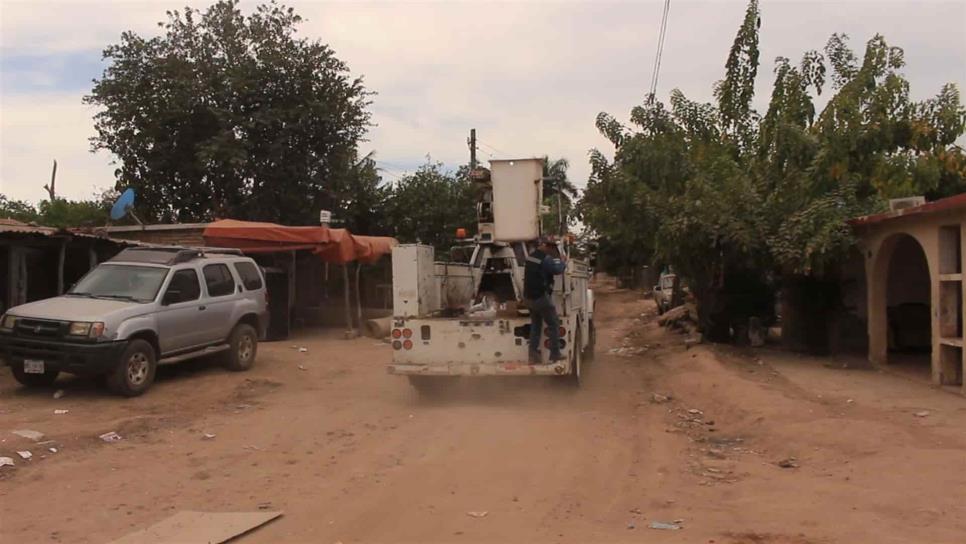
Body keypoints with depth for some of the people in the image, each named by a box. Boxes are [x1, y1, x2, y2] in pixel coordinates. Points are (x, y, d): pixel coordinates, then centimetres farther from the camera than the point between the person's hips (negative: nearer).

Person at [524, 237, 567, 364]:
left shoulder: (531, 256, 12)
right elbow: (558, 269, -17)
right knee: (554, 325, 1)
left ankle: (534, 355, 9)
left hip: (529, 297, 9)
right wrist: (563, 262, 2)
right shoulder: (545, 258, -16)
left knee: (535, 325, 14)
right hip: (541, 297, -9)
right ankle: (555, 354, 0)